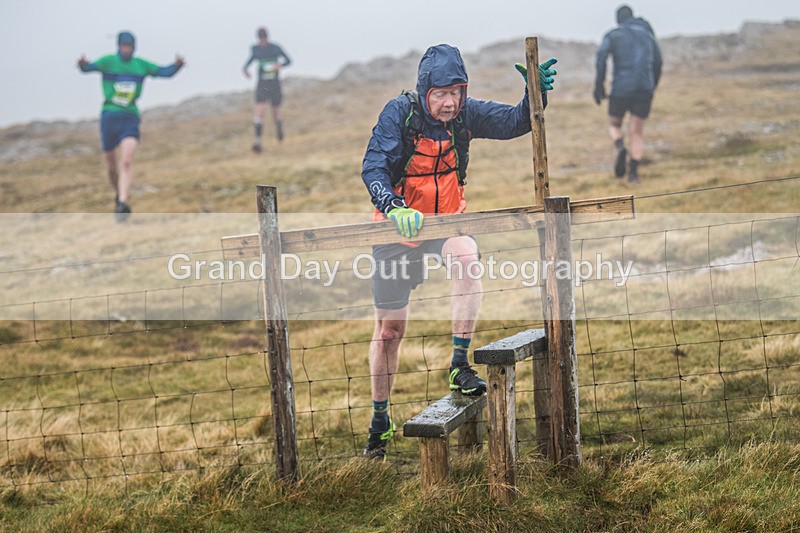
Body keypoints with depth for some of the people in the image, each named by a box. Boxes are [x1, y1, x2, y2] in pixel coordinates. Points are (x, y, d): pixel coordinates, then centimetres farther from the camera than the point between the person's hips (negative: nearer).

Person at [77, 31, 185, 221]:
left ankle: (123, 204, -28)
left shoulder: (141, 65, 7)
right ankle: (119, 195, 38)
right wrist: (83, 64, -43)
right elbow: (89, 67, -19)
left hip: (130, 118, 0)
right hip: (109, 117, 0)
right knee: (112, 166, 11)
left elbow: (165, 72, 8)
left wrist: (177, 65, -14)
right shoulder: (108, 61, -3)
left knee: (126, 162, -19)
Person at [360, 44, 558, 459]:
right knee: (389, 328, 5)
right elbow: (373, 168, -23)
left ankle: (460, 365, -26)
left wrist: (537, 92, -27)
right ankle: (380, 420, 23)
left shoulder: (466, 114, -9)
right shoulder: (399, 113, -18)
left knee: (467, 256, -35)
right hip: (398, 226, -1)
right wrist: (395, 207, -40)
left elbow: (516, 122, -7)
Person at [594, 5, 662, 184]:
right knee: (637, 132, 8)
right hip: (645, 88, 2)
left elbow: (602, 55, -10)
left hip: (621, 88, -2)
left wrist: (599, 85, -8)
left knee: (614, 124, 18)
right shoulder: (647, 33, 18)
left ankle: (620, 148, -12)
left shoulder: (612, 35, 9)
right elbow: (657, 63, 15)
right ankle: (634, 172, -5)